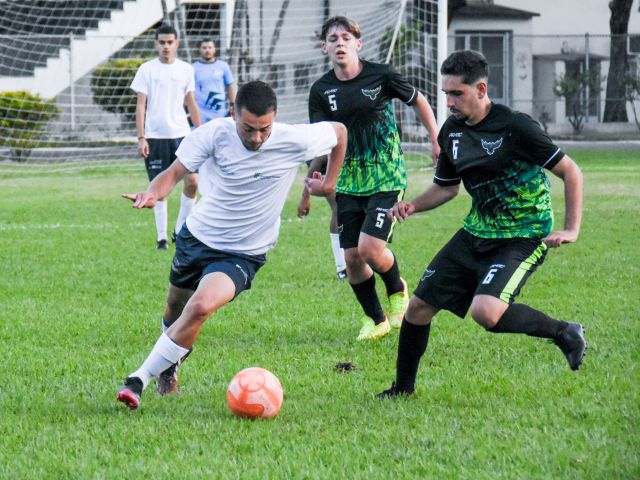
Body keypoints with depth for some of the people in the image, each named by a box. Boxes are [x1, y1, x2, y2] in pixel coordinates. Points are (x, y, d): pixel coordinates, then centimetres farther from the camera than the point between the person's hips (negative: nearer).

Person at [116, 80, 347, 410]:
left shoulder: (294, 142, -20)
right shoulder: (215, 134, -19)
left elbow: (339, 131, 0)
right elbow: (175, 172, -18)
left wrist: (330, 182, 5)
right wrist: (153, 193, -40)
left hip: (242, 255, -3)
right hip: (197, 235, 3)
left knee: (201, 307, -28)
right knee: (176, 307, 20)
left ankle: (139, 380, -18)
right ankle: (169, 365, 55)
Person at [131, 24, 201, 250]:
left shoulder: (186, 69, 8)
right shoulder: (147, 69, 1)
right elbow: (141, 104, 0)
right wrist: (141, 138, -7)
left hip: (181, 134, 2)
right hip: (155, 136, -2)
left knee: (192, 181, -10)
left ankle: (180, 229, 6)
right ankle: (162, 237, 9)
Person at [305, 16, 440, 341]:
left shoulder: (381, 76, -7)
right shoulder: (321, 90, -1)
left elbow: (418, 102, 9)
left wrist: (436, 141, 6)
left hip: (387, 179, -3)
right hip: (348, 184, 3)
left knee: (371, 249, -16)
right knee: (352, 257, 1)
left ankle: (397, 290, 17)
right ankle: (375, 320, 21)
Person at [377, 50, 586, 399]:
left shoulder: (515, 127, -19)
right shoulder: (452, 131, 3)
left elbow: (570, 172, -13)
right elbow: (446, 187, 18)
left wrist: (571, 230, -19)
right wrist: (412, 206, -1)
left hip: (523, 237, -7)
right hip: (475, 235, 7)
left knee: (486, 311, -29)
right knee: (419, 306, 5)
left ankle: (564, 333, -7)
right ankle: (403, 387, 25)